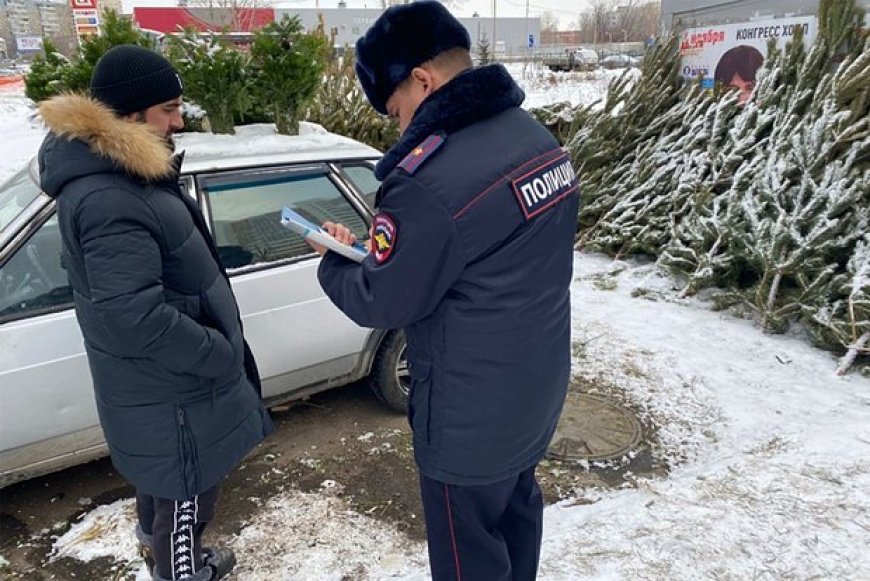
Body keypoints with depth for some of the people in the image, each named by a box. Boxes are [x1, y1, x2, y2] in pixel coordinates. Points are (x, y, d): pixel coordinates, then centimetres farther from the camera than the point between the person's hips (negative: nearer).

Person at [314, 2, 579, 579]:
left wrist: (335, 260, 1)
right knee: (516, 507, 31)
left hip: (472, 417, -8)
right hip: (537, 385, 9)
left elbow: (380, 301, -19)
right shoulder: (539, 138, -1)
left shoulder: (429, 180, -30)